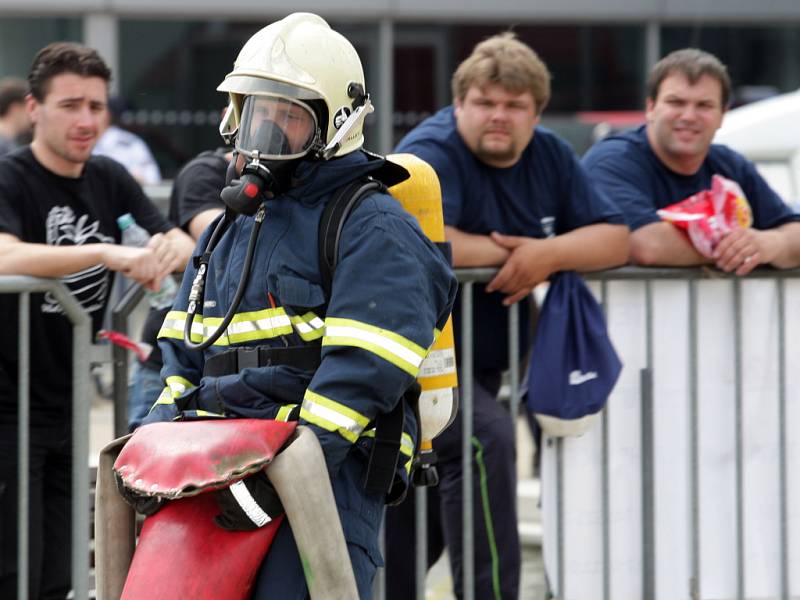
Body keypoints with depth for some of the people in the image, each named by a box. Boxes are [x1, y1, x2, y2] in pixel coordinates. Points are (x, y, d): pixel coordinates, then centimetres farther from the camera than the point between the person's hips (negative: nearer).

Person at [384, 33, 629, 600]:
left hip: (482, 367, 8)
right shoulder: (434, 152, -16)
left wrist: (548, 254, -21)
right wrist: (505, 251, -21)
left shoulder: (549, 157, 6)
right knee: (485, 438, -30)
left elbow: (616, 237, -1)